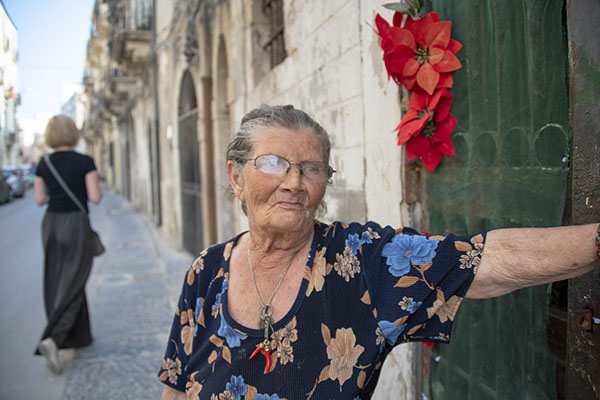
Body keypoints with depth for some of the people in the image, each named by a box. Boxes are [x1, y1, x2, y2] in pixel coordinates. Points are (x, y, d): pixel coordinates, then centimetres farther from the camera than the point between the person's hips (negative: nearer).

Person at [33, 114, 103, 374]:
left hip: (51, 225, 5)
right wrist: (94, 185, 8)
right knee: (71, 287, -1)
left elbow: (39, 199, 6)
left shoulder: (44, 164, 3)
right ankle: (51, 340, -17)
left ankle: (80, 336, 25)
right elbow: (95, 198, -12)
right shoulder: (85, 162, -10)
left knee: (59, 283, 15)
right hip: (76, 225, -5)